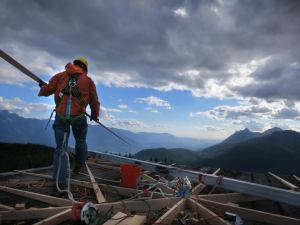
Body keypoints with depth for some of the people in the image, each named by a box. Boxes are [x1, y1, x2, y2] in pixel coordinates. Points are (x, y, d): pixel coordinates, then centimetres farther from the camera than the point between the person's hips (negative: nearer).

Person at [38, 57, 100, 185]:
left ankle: (60, 180, -1)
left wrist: (42, 88, 29)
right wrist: (95, 115, 27)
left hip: (61, 116, 1)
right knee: (80, 141, 24)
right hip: (78, 116, 0)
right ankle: (79, 166, 40)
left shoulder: (60, 76, 11)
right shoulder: (88, 80, 10)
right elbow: (94, 101, 10)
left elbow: (46, 91, 4)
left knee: (60, 148, 6)